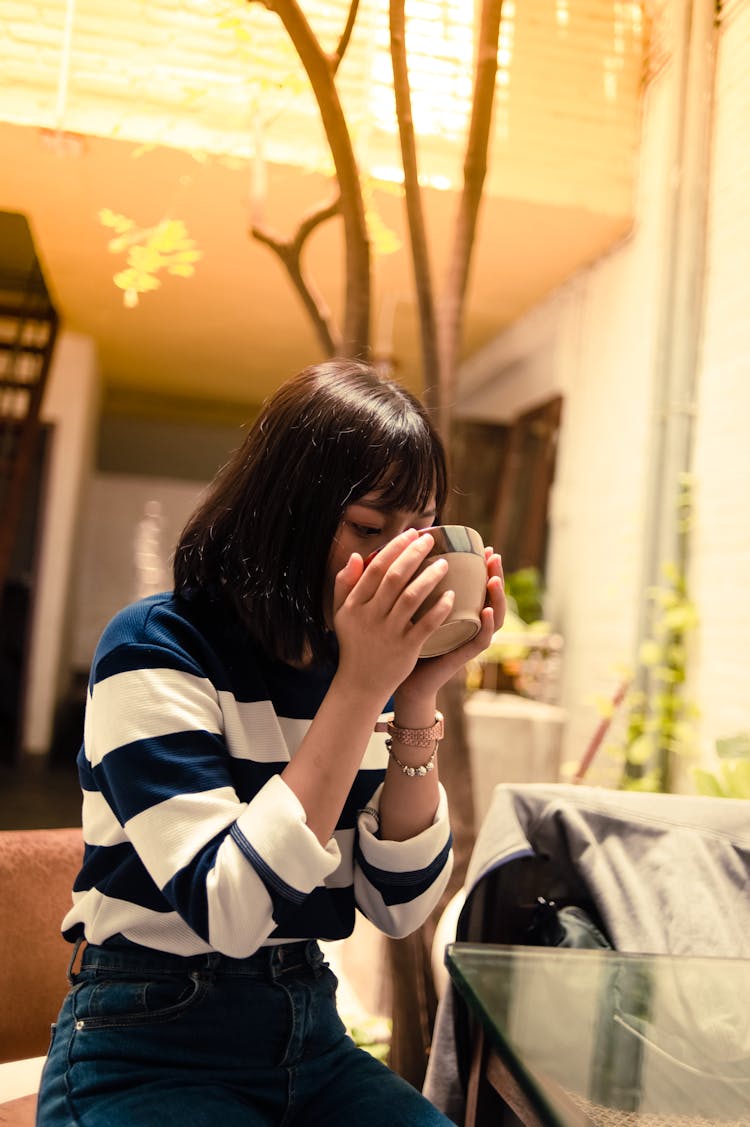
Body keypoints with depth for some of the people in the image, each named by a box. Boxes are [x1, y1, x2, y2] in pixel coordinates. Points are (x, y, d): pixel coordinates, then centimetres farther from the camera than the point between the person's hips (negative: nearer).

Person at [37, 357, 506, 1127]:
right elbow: (229, 912, -24)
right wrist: (359, 691, -25)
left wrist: (416, 700, -15)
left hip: (311, 1027, 5)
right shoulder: (156, 648, -15)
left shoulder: (369, 662, 0)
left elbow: (400, 906, -4)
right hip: (147, 1049, -4)